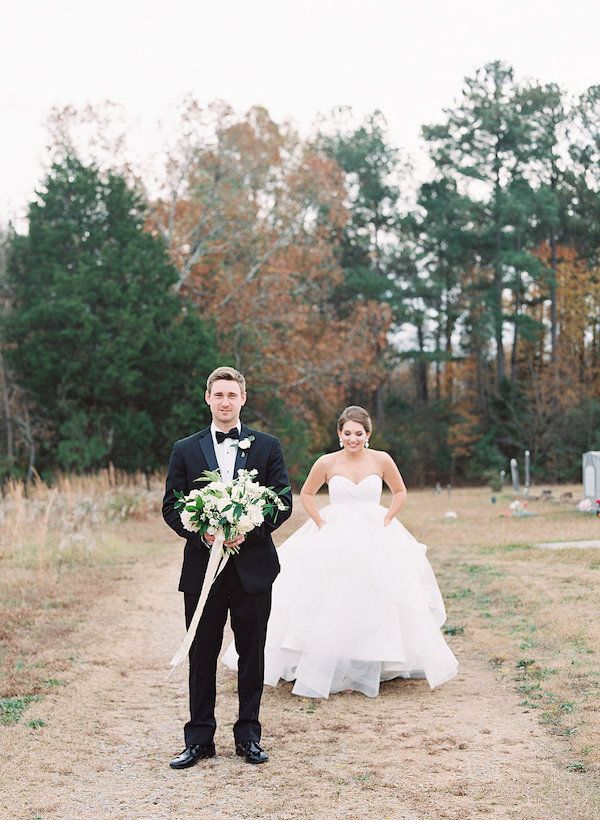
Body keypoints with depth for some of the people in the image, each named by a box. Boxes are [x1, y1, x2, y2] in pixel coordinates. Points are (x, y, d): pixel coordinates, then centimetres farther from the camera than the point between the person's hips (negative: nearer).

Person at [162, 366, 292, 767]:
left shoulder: (267, 446, 4)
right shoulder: (186, 450, 6)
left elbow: (284, 502, 1)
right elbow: (171, 507, 4)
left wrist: (249, 530, -14)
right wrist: (202, 534, -14)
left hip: (253, 565, 0)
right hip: (203, 567, 0)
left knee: (252, 654, 8)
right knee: (202, 655, 6)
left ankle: (248, 735, 20)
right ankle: (199, 738, 17)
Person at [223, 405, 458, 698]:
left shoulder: (382, 460, -2)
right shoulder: (326, 463, -4)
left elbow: (400, 491, 13)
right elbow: (306, 494, 11)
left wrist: (386, 521, 1)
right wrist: (321, 524, 1)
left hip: (374, 539, 1)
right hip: (334, 540, -1)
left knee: (378, 605, 3)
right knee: (328, 606, -3)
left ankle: (373, 667, 19)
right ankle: (322, 666, 10)